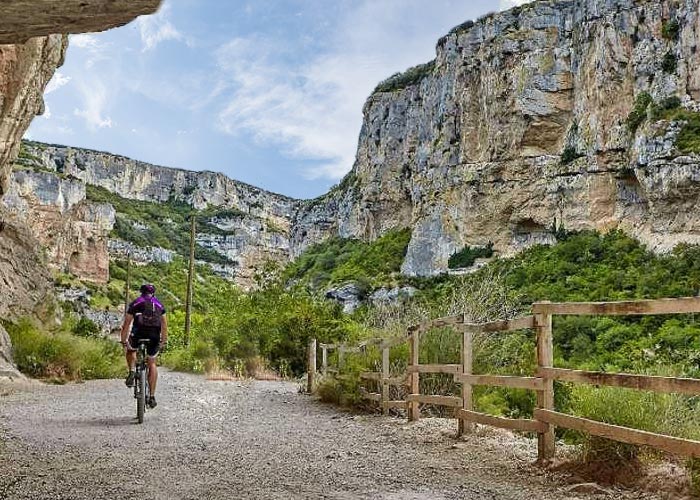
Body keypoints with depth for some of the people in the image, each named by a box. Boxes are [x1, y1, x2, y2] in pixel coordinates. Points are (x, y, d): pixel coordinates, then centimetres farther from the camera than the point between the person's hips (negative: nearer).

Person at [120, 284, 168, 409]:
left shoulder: (135, 304, 16)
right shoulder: (159, 305, 20)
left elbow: (126, 325, 13)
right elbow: (164, 325, 15)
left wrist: (124, 342, 18)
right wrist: (163, 341, 23)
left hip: (138, 334, -1)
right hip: (154, 337, 1)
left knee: (130, 350, 32)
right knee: (152, 363, 17)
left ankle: (132, 372, 6)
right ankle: (152, 396, 13)